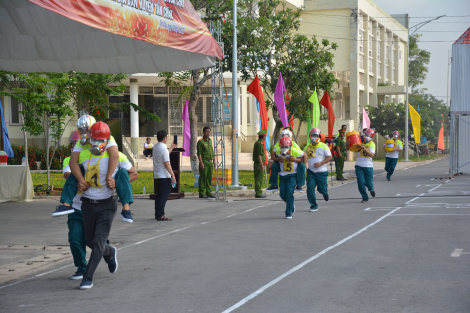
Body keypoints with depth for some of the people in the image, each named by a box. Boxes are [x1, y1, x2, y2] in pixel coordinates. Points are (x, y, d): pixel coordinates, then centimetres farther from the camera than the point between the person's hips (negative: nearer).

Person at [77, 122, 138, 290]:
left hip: (106, 204, -4)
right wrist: (79, 184, -3)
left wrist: (117, 183, -13)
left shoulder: (116, 156, -7)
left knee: (99, 240, -14)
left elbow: (134, 173, 2)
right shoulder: (83, 155, 1)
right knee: (90, 241, 12)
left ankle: (88, 278, -12)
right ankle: (110, 253, 44)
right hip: (88, 204, 4)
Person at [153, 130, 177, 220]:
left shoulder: (155, 147, 12)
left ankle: (157, 214, 16)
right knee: (164, 196, -6)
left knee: (158, 195, 13)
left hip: (156, 176, 9)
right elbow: (166, 163, -19)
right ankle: (160, 215, -8)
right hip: (164, 176, -9)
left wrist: (172, 147, 38)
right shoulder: (163, 148, -16)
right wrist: (173, 175, -15)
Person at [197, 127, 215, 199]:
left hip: (210, 162, 7)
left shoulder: (210, 141, 16)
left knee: (209, 177, 7)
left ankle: (209, 193, 12)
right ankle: (202, 193, -3)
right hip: (204, 161, -7)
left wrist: (213, 162, 17)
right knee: (203, 177, -5)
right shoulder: (200, 141, -6)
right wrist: (201, 163, -18)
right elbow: (199, 153, -11)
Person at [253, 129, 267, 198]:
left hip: (256, 163, 10)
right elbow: (259, 155, -21)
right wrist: (262, 165, -22)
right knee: (259, 179, -7)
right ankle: (258, 193, -5)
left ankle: (258, 192, 20)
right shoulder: (259, 144, -17)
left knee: (258, 179, 14)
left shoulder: (257, 143, 15)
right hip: (259, 163, -10)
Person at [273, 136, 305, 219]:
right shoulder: (278, 151, -9)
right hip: (283, 175, 4)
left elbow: (303, 157, -6)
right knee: (283, 194, 1)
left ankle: (289, 213, -6)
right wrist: (277, 159, -14)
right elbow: (273, 156, 8)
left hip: (292, 175, -4)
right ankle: (291, 205, 33)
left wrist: (295, 160, -23)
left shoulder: (296, 152, -18)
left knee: (289, 192, -17)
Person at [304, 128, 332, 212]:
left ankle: (325, 192, 42)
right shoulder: (307, 147, 6)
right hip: (311, 172, 2)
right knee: (310, 188, -9)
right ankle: (314, 205, 3)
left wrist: (320, 163, -18)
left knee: (322, 189, 4)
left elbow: (329, 157, -5)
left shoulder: (323, 146, -4)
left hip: (322, 171, -2)